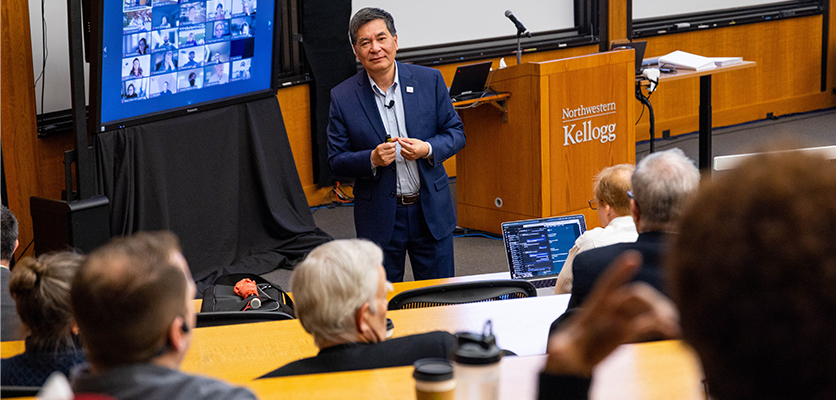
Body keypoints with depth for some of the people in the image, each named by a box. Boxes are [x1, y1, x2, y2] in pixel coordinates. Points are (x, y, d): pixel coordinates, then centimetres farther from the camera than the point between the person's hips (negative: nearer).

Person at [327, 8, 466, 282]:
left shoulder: (429, 80, -1)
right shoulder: (343, 97, -5)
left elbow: (456, 132, 4)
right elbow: (336, 161, -3)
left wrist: (428, 149, -16)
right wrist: (372, 159, -21)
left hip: (432, 212, 1)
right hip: (379, 217, -1)